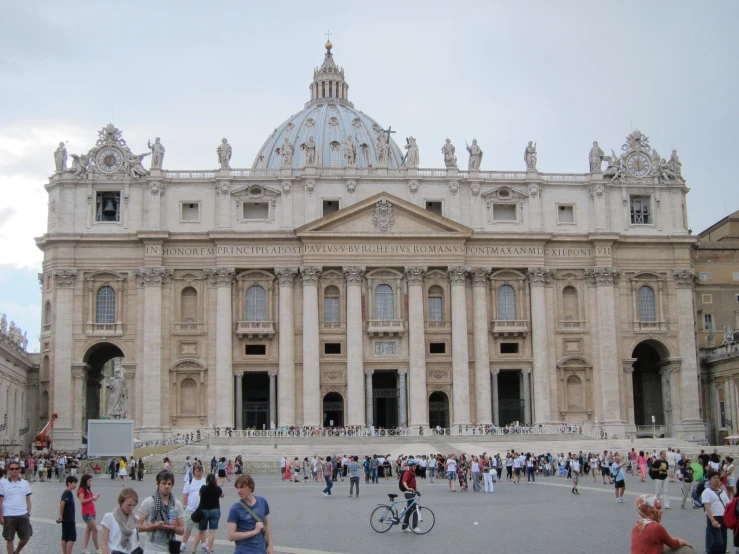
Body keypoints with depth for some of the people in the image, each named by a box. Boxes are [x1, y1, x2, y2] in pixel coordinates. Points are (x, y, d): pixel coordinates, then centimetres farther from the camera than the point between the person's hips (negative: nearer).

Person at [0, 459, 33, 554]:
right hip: (8, 516, -3)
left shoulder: (25, 483, 8)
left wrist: (28, 513, 3)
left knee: (26, 537, 6)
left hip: (23, 515, 3)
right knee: (10, 539, 4)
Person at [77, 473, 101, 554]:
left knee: (88, 530, 9)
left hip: (91, 513, 9)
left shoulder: (88, 490, 16)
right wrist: (91, 499, -22)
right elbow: (82, 501, -20)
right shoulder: (82, 490, -10)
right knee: (95, 529, -7)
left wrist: (95, 498, 1)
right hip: (87, 514, -9)